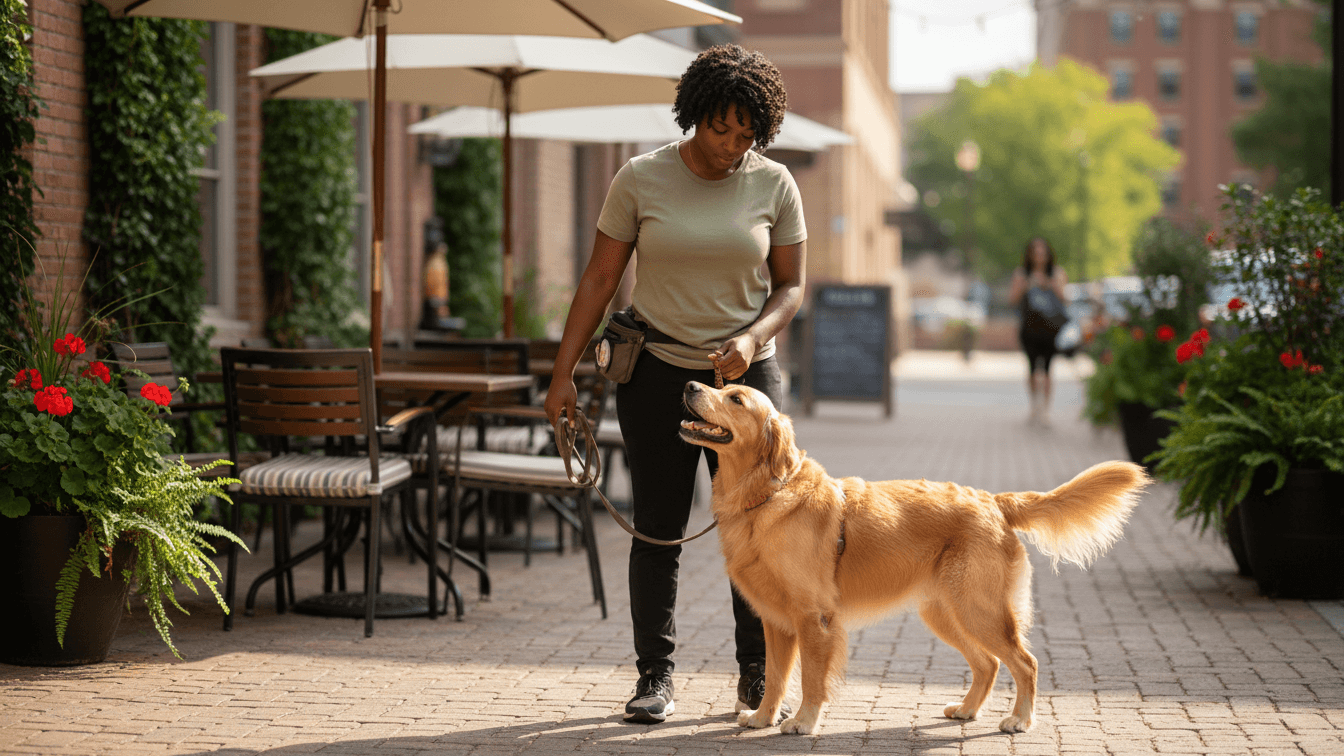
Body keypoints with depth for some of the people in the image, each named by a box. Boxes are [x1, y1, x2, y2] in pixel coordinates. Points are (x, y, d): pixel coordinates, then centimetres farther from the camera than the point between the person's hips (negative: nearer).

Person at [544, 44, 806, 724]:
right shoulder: (640, 180, -5)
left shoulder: (774, 185, -2)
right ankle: (654, 676, 7)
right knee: (658, 530, 1)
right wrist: (563, 373, -3)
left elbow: (790, 287, 4)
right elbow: (599, 279, 0)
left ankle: (757, 675, 10)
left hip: (746, 372, 1)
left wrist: (752, 338, -16)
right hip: (657, 374, -1)